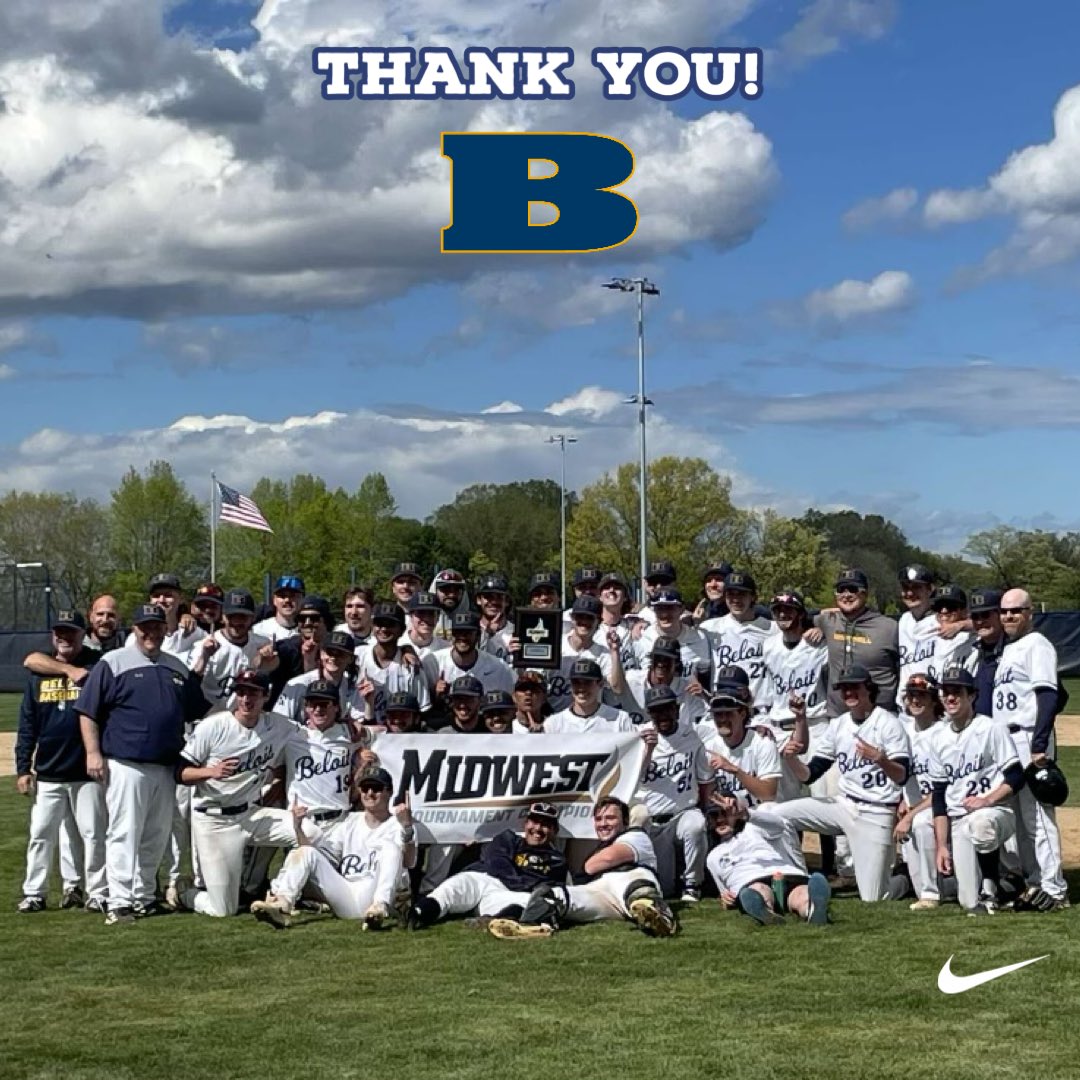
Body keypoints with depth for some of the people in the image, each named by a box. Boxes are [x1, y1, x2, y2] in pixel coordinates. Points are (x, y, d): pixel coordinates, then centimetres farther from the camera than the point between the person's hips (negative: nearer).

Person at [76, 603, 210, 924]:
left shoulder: (178, 668, 15)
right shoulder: (112, 663, 0)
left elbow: (199, 713, 21)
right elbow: (87, 711, -4)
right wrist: (93, 753, -11)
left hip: (166, 768, 6)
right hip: (126, 765, -6)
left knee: (157, 837, 11)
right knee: (124, 834, -8)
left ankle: (144, 897, 21)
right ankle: (120, 903, -8)